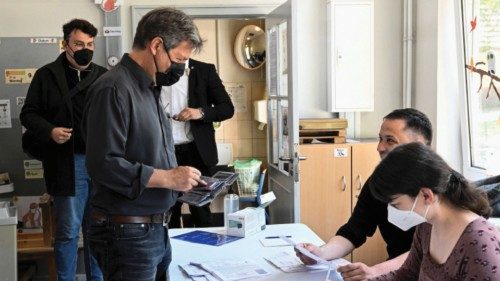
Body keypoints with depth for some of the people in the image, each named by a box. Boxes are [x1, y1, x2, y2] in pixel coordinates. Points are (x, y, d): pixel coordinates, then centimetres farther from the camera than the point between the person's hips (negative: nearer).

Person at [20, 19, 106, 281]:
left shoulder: (104, 76, 10)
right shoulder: (46, 75, 2)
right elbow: (28, 114, 4)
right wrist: (49, 131, -14)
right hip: (68, 163, -3)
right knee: (68, 230, 3)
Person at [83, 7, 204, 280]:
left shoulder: (148, 89, 14)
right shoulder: (114, 89, -16)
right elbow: (103, 164, -24)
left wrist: (182, 178, 6)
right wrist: (168, 178, -19)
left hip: (157, 229, 9)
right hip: (127, 233, -9)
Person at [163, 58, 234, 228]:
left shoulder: (204, 71, 2)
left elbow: (228, 108, 0)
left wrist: (201, 112, -16)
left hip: (196, 152, -2)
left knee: (201, 211, 4)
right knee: (168, 212, 8)